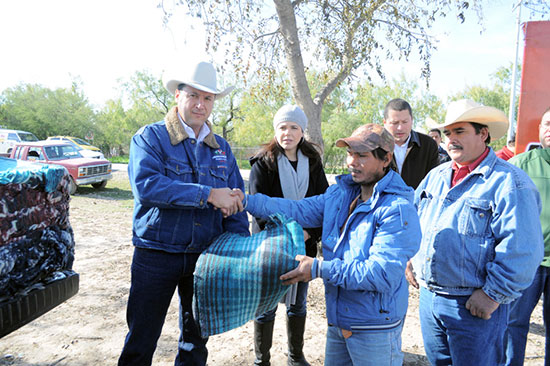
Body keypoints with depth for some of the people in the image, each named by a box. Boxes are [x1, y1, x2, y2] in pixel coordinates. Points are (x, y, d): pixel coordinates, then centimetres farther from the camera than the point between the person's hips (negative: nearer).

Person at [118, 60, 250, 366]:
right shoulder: (150, 137, -5)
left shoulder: (222, 148, 8)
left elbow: (236, 204, 7)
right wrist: (208, 194, -26)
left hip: (206, 257, 4)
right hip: (156, 256, -3)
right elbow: (145, 185, -23)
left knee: (196, 341, 19)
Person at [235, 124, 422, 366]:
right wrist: (247, 201, -12)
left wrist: (320, 269, -27)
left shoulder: (398, 209, -21)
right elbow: (301, 210, -2)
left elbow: (383, 274, -27)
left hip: (375, 329, -6)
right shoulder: (340, 193, 3)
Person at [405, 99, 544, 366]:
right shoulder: (435, 177, 8)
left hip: (474, 305, -6)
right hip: (428, 297, 7)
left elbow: (521, 251, -19)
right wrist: (410, 258, 10)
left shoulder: (509, 183, -14)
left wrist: (493, 294, -17)